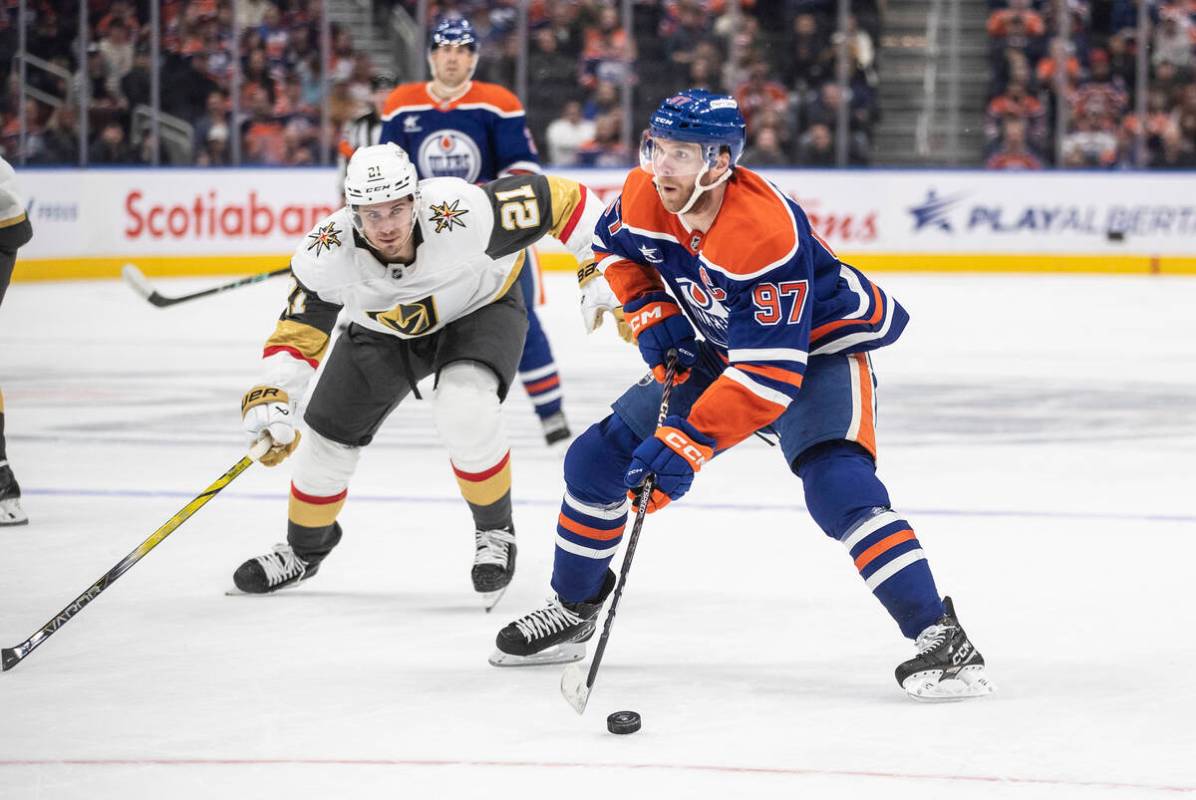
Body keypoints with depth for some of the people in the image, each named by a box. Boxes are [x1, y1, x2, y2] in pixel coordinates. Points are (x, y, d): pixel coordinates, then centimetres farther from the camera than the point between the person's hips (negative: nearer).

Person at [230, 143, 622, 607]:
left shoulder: (464, 215, -40)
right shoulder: (327, 255, -31)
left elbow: (561, 199, -28)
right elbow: (299, 331, -15)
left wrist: (599, 272, -22)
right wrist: (272, 398, -28)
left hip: (480, 309, -3)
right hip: (384, 328, 3)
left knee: (465, 413, -30)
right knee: (330, 437, 5)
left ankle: (495, 533, -5)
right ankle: (304, 550, 34)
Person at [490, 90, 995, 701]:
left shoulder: (766, 233, -38)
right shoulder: (643, 196, -17)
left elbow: (771, 373, -39)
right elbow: (614, 247, 10)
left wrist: (688, 443, -43)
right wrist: (650, 316, -5)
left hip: (818, 348, -7)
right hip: (721, 348, 7)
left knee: (837, 485, -31)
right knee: (597, 459, 4)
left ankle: (939, 637, -30)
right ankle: (573, 609, 25)